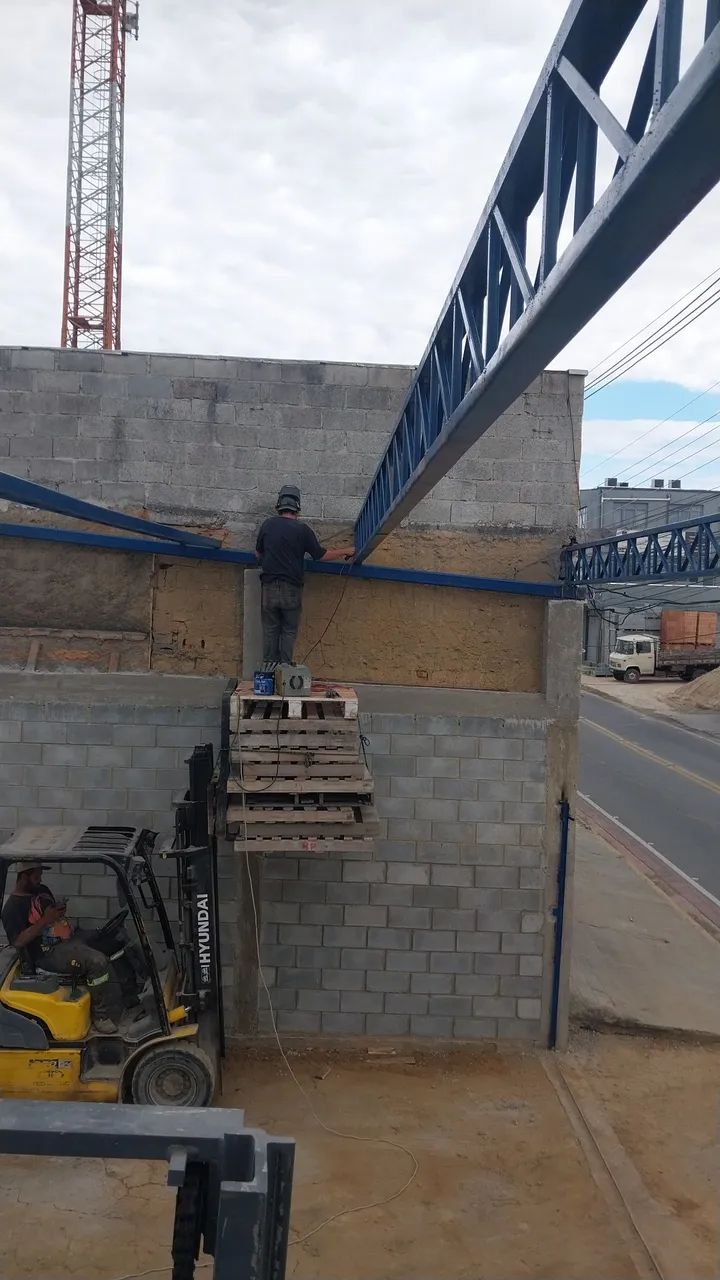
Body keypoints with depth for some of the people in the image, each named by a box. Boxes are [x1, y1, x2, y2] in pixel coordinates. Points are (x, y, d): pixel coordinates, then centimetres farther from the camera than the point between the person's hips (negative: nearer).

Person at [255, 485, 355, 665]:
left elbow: (258, 554, 14)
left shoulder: (267, 524, 2)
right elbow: (321, 555, 1)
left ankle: (269, 665, 10)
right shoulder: (302, 529, -5)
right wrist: (345, 552, 15)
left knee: (270, 629, 11)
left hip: (269, 587, 2)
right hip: (291, 589, -2)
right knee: (289, 630, 8)